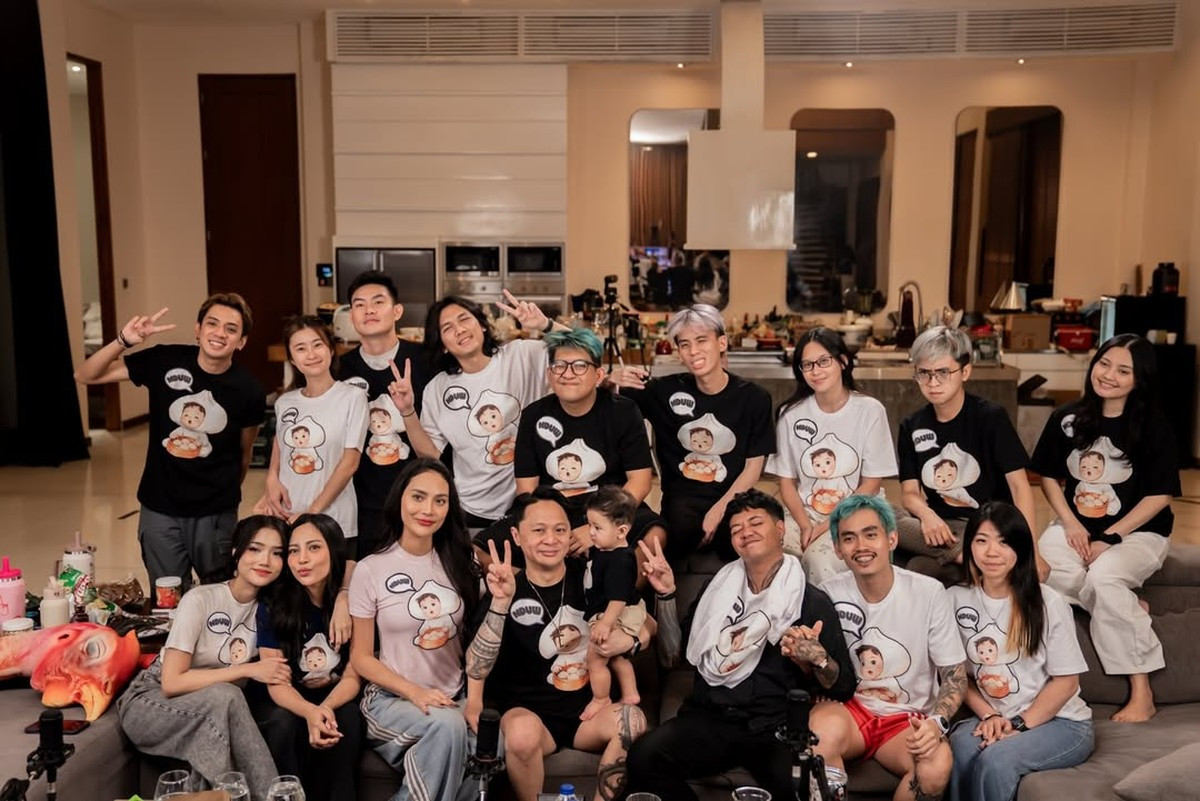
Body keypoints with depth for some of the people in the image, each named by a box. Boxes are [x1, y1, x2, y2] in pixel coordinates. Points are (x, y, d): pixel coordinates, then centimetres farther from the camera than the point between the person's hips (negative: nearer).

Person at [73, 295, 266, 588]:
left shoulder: (248, 391, -9)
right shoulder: (165, 361, -9)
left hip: (216, 514, 0)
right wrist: (123, 341, -22)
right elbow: (85, 376, -5)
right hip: (159, 509, 1)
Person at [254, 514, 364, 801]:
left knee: (346, 721, -30)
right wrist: (310, 712, -37)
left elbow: (352, 677, -10)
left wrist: (326, 708, -33)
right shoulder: (273, 606, -14)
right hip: (288, 702, 0)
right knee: (283, 724, -31)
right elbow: (276, 683, -15)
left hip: (337, 700, 0)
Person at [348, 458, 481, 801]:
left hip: (453, 698, 3)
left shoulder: (458, 562, 5)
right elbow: (361, 658, -2)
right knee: (448, 725, -34)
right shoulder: (371, 570, -5)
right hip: (391, 698, -3)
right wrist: (414, 692, -13)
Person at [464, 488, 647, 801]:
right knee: (522, 733, -34)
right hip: (528, 710, -2)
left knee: (632, 720, -27)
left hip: (589, 708, 2)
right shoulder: (508, 590, -7)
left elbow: (646, 627, 11)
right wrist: (500, 603, -37)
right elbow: (477, 663, -22)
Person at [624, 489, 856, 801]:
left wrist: (816, 659, -16)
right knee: (645, 755, -27)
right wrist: (666, 594, 8)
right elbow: (674, 655, 19)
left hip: (776, 729, -3)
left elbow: (844, 686, 5)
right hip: (708, 719, 3)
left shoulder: (812, 601, 6)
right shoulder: (718, 587, 17)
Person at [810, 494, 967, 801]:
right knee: (825, 727, -35)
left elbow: (955, 675, -3)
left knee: (937, 766, -33)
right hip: (850, 707, 0)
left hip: (908, 719, 0)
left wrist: (936, 722, -22)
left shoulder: (929, 592, -11)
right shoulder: (831, 593, -5)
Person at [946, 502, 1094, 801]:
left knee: (996, 759, -31)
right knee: (960, 743, -31)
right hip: (994, 719, 3)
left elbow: (1066, 682, -7)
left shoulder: (1049, 604, -10)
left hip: (1061, 723, -2)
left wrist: (1019, 725, -13)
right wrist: (989, 716, -9)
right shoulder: (956, 599, 0)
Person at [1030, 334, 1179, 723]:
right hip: (1076, 526, 3)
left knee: (1104, 575, -34)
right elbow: (1049, 476, 9)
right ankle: (1130, 610, -8)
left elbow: (1160, 495, -8)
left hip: (1138, 531, -3)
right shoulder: (1067, 419, 2)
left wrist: (1109, 538, -15)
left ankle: (1141, 694, -22)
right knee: (1046, 571, -31)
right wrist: (1071, 523, -6)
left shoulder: (1153, 428, -7)